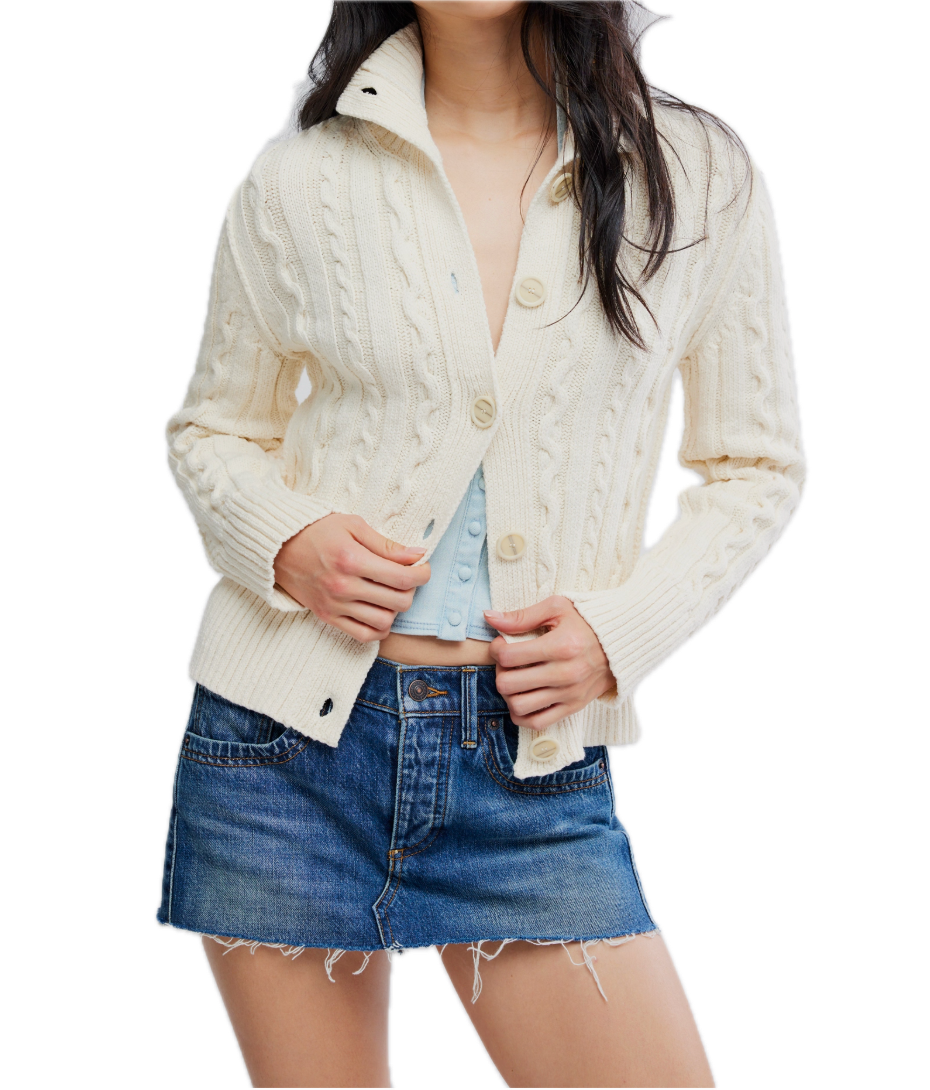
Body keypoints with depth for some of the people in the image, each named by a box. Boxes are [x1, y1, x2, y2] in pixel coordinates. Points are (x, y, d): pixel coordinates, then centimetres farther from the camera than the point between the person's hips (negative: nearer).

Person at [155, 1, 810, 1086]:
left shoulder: (703, 173, 1)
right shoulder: (298, 176, 0)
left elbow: (758, 467, 8)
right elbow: (209, 429, 12)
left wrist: (622, 629, -7)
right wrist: (284, 541, -10)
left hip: (533, 756, 0)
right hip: (291, 739, 0)